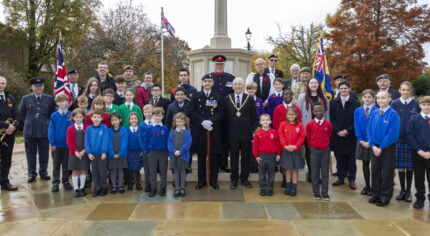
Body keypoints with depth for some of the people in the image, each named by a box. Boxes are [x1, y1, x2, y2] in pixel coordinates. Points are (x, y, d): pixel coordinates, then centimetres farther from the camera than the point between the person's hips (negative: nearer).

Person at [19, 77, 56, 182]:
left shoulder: (49, 99, 4)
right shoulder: (26, 98, 5)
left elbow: (52, 114, 11)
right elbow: (21, 113, 14)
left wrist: (45, 121, 8)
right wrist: (29, 121, 13)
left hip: (44, 130, 0)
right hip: (30, 130, 0)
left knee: (44, 153, 7)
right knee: (31, 153, 7)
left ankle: (43, 172, 20)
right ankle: (32, 173, 17)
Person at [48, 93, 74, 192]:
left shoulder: (71, 115, -4)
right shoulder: (54, 116, -3)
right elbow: (51, 130, -3)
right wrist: (52, 143, -9)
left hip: (68, 144, 0)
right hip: (57, 145, 0)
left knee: (66, 164, 12)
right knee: (56, 165, 9)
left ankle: (65, 181, 24)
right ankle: (55, 183, 17)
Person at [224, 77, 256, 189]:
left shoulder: (249, 99, 2)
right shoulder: (227, 99, 4)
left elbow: (253, 116, 5)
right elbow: (225, 116, 6)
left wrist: (249, 128, 2)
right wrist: (230, 127, 1)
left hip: (246, 133, 0)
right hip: (233, 133, 0)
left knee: (246, 156, 7)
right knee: (234, 157, 6)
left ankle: (244, 178, 19)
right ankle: (234, 179, 16)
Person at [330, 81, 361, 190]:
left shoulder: (356, 103, -1)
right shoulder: (333, 103, 5)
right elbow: (332, 119, 2)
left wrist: (347, 131, -12)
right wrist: (338, 131, -10)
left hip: (350, 135, -2)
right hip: (337, 135, 2)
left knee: (351, 158, 4)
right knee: (339, 157, 8)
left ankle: (352, 179, 13)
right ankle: (341, 177, 18)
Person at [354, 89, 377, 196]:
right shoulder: (357, 111, 6)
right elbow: (356, 126, 4)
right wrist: (361, 140, -6)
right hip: (362, 141, 3)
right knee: (365, 163, 10)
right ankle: (367, 186, 20)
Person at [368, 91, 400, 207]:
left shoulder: (393, 114, -12)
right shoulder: (374, 113, 4)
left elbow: (393, 133, -15)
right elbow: (369, 129, 5)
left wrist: (381, 147, -14)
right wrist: (373, 145, -6)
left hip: (388, 148, -5)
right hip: (375, 148, 5)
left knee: (387, 172, 3)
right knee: (375, 170, 11)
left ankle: (385, 197, 15)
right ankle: (376, 194, 24)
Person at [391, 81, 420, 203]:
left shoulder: (416, 104, 1)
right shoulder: (394, 104, 3)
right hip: (398, 139, 1)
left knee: (409, 167, 5)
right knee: (400, 166, 6)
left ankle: (408, 191, 18)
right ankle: (402, 190, 20)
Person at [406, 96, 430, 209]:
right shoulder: (414, 119, 0)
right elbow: (410, 135, -2)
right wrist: (419, 150, -10)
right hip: (417, 153, 1)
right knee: (419, 178, 9)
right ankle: (420, 198, 21)